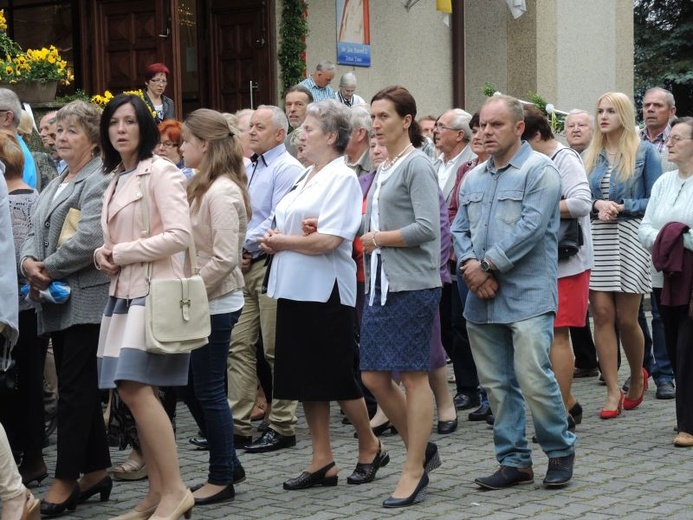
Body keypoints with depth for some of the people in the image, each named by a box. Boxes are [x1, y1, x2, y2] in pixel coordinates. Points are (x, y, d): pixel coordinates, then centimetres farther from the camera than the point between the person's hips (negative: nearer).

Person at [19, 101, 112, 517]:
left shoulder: (99, 181, -10)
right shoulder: (56, 184, 20)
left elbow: (88, 240, -20)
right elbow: (36, 233, 17)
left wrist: (48, 268, -11)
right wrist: (29, 261, -4)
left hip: (87, 299, -9)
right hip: (59, 300, 9)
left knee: (75, 389, -5)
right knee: (79, 388, 12)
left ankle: (67, 479, 0)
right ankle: (96, 470, 20)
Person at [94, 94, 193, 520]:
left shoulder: (161, 172, -7)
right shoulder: (115, 179, 16)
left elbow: (179, 235, -17)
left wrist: (121, 253, -12)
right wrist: (106, 254, 4)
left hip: (154, 289, -8)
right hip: (124, 290, 9)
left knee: (137, 388, -17)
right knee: (132, 391, 6)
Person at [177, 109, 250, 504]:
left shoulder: (221, 193, -18)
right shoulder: (206, 188, 12)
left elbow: (224, 259, -23)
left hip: (216, 304, -9)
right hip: (202, 303, 9)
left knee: (208, 391, 0)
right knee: (195, 388, 15)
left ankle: (223, 478, 11)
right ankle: (229, 464, 26)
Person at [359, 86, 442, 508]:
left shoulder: (417, 165, -9)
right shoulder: (383, 169, 17)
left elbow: (427, 228, -18)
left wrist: (376, 239, -10)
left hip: (412, 284, -9)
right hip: (381, 283, 9)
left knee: (413, 375, -1)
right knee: (374, 377, 7)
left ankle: (414, 472, 6)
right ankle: (422, 449, 25)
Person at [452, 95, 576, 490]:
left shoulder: (539, 171, -5)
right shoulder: (474, 178, 17)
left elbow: (530, 228, -15)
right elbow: (460, 229, 15)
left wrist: (488, 264, -13)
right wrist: (470, 265, -5)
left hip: (527, 296, -7)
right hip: (483, 300, 7)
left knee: (534, 379, -10)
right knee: (497, 384, 7)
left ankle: (560, 450, 10)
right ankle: (515, 461, 16)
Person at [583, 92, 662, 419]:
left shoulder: (644, 152, 1)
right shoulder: (590, 156, 13)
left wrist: (621, 206, -12)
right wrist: (597, 205, -7)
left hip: (630, 239, -3)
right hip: (596, 241, 3)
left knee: (627, 318, -1)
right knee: (602, 315, -4)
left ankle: (638, 376, 26)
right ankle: (613, 391, 1)